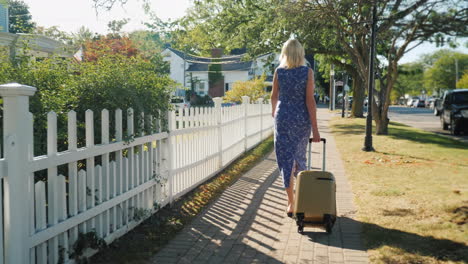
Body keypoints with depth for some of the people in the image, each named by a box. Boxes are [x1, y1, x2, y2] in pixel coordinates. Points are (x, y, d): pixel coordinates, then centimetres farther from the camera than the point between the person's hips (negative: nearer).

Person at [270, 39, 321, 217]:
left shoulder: (279, 71, -2)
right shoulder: (307, 72, -7)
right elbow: (310, 100, -11)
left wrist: (274, 112, 32)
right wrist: (315, 128, -10)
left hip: (283, 117, 0)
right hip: (302, 117, 0)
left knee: (286, 157, 2)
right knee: (300, 154, 23)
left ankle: (291, 203, 0)